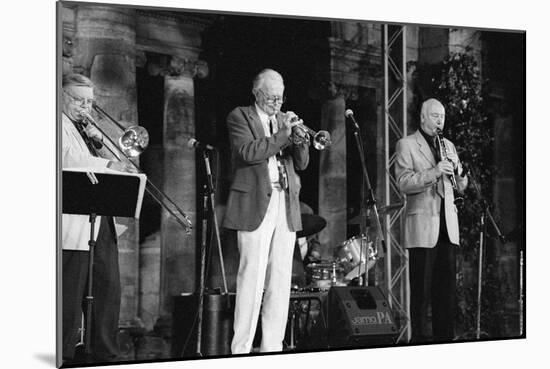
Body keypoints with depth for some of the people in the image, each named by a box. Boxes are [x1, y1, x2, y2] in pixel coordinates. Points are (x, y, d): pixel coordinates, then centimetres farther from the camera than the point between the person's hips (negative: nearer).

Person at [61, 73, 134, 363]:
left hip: (102, 223, 9)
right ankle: (64, 356, 3)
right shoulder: (59, 127, -5)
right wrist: (109, 165, -33)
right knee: (70, 294, -5)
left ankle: (106, 355, 15)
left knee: (109, 289, 9)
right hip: (74, 226, -9)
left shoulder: (86, 128, 22)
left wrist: (99, 141, 4)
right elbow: (70, 159, -22)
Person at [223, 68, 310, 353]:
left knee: (281, 279, 2)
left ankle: (272, 347, 7)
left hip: (286, 206, 6)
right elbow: (248, 152, -13)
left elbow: (302, 163, 14)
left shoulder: (285, 119, 20)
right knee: (252, 277, -9)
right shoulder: (239, 117, 4)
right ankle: (241, 349, -5)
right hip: (255, 205, -5)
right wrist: (283, 134, -14)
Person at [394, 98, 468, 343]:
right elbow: (404, 183, -12)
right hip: (422, 225, -5)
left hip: (447, 224, 6)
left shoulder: (448, 146, 19)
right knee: (421, 288, -3)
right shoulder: (406, 145, 0)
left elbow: (460, 186, 17)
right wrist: (434, 172, -23)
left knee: (447, 286, 5)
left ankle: (445, 337, 11)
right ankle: (419, 338, 3)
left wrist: (457, 170, -4)